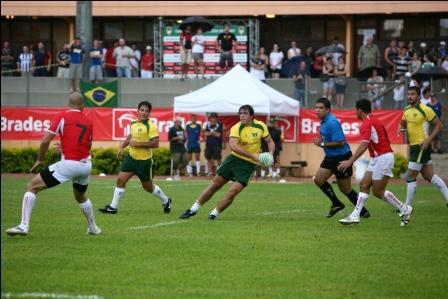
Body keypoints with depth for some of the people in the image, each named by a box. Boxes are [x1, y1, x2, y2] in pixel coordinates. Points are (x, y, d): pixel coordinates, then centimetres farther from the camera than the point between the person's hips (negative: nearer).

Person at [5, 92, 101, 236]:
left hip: (68, 164, -5)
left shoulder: (62, 116, -2)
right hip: (86, 164, 5)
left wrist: (40, 160, 6)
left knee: (32, 187, 3)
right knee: (81, 197, 35)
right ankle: (93, 228, 45)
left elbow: (45, 140, -8)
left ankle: (24, 226, -8)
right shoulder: (88, 122, 10)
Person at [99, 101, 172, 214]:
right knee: (120, 180, -5)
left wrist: (138, 144, -24)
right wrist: (122, 146, 15)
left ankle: (166, 201, 33)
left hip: (144, 161, -6)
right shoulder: (133, 123, 6)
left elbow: (155, 143, -23)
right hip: (131, 157, 6)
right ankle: (113, 207, 1)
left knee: (148, 187, 8)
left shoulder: (150, 126, -16)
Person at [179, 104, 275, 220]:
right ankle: (193, 209, 16)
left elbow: (270, 142, 9)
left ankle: (214, 214, 1)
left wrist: (270, 154, -11)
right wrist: (252, 155, -33)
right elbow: (233, 145, -29)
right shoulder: (236, 128, -13)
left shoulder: (260, 126, -5)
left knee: (232, 192, -14)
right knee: (215, 184, 3)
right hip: (234, 158, 0)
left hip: (249, 164, 0)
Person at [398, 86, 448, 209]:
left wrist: (428, 139, -21)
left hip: (421, 146, -8)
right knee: (430, 176, 11)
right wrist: (400, 128, 1)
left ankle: (408, 207, 4)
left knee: (411, 177, -5)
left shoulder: (425, 110, -14)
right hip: (414, 146, 8)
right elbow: (403, 123, 25)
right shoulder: (407, 110, 9)